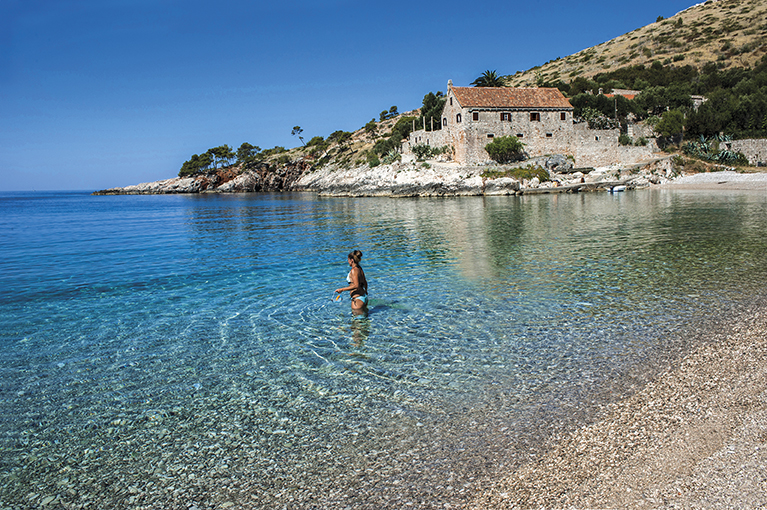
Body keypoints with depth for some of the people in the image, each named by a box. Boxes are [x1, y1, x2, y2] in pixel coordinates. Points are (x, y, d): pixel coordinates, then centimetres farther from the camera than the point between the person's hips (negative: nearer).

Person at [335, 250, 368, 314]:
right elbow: (365, 283, 21)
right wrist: (365, 291, 39)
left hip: (357, 298, -9)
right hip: (364, 296, 9)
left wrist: (342, 289, -21)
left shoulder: (354, 270, -16)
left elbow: (356, 286, -24)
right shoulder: (360, 269, 9)